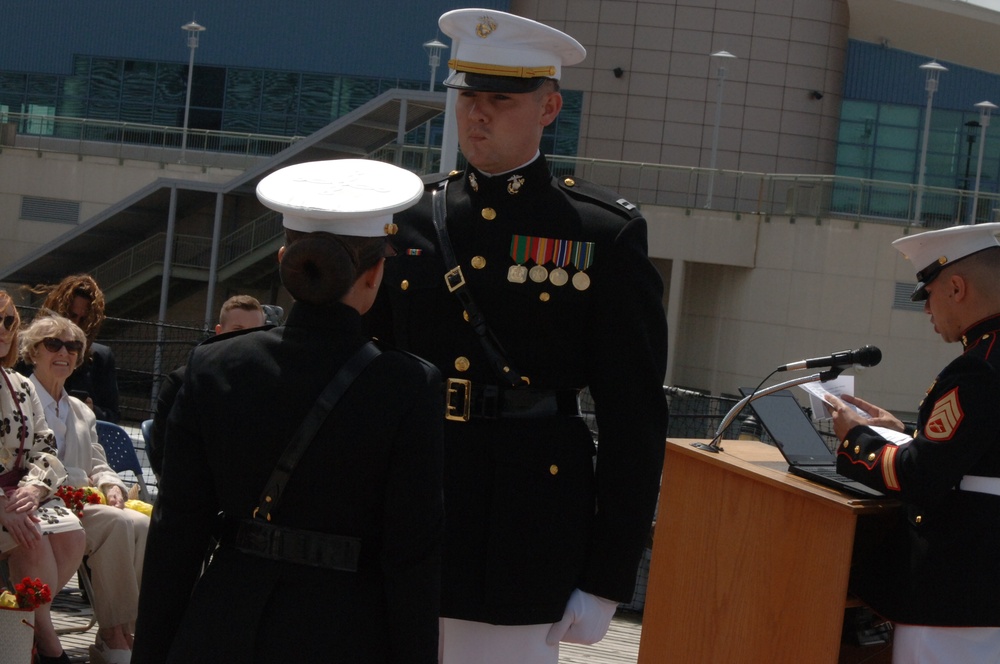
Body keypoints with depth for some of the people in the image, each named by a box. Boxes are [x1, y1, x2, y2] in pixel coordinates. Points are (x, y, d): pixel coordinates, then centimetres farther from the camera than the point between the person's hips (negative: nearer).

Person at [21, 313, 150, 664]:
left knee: (143, 524, -24)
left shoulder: (81, 412, 26)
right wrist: (76, 480, -17)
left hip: (81, 506, 7)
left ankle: (125, 627, -24)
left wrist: (110, 485, 0)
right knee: (120, 523, -31)